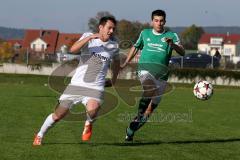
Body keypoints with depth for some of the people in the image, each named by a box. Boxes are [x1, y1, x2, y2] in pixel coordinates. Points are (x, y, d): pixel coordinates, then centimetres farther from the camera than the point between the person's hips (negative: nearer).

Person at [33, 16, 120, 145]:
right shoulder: (88, 36, 0)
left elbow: (116, 62, 27)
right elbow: (73, 49, -18)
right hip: (77, 84, 0)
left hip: (95, 88, 0)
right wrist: (90, 37, -24)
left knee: (92, 109, -31)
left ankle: (89, 124, 5)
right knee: (58, 114, 1)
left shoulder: (114, 45, 6)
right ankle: (39, 136, 26)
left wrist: (113, 80, 29)